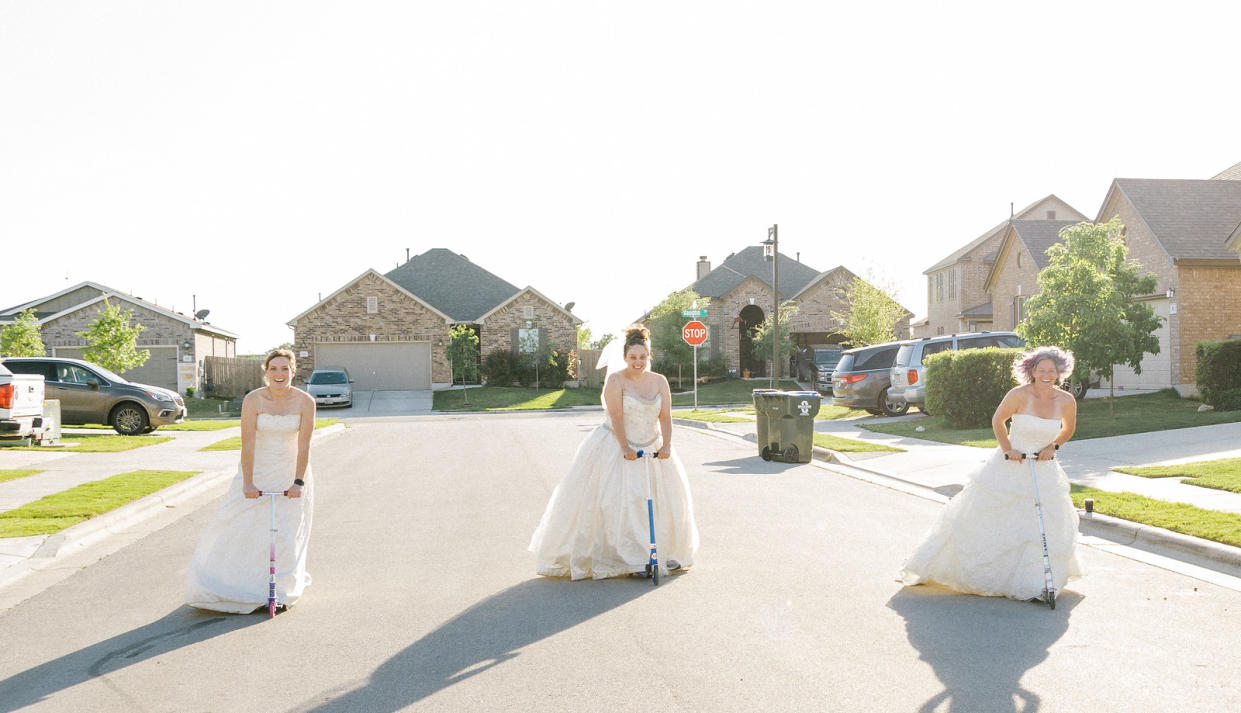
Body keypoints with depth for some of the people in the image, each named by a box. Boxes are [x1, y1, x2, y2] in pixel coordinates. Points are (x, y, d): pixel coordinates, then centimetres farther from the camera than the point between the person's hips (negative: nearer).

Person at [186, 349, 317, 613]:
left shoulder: (305, 402, -12)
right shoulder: (253, 400, -14)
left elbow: (304, 446, -13)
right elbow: (248, 444, -17)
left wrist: (298, 482, -18)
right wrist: (248, 482, -21)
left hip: (289, 474, 0)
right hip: (257, 472, 0)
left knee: (287, 534, 1)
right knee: (238, 527, 1)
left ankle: (282, 589, 18)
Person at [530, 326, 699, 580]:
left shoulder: (660, 382, 2)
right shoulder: (616, 380, -11)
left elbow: (665, 417, -4)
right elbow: (616, 417, -19)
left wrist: (666, 446, -17)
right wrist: (625, 448, -27)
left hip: (651, 448, 5)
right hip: (615, 448, -4)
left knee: (664, 499, 8)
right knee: (612, 500, -10)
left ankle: (665, 553, 23)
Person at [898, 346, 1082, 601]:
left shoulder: (1066, 400, -7)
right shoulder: (1019, 395, -17)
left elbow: (1068, 429, 12)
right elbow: (998, 420, -2)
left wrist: (1053, 446, -5)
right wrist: (1006, 448, -12)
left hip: (1044, 470, 3)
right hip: (1010, 466, -3)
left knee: (1050, 527, -1)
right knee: (981, 518, 4)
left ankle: (1037, 584, 17)